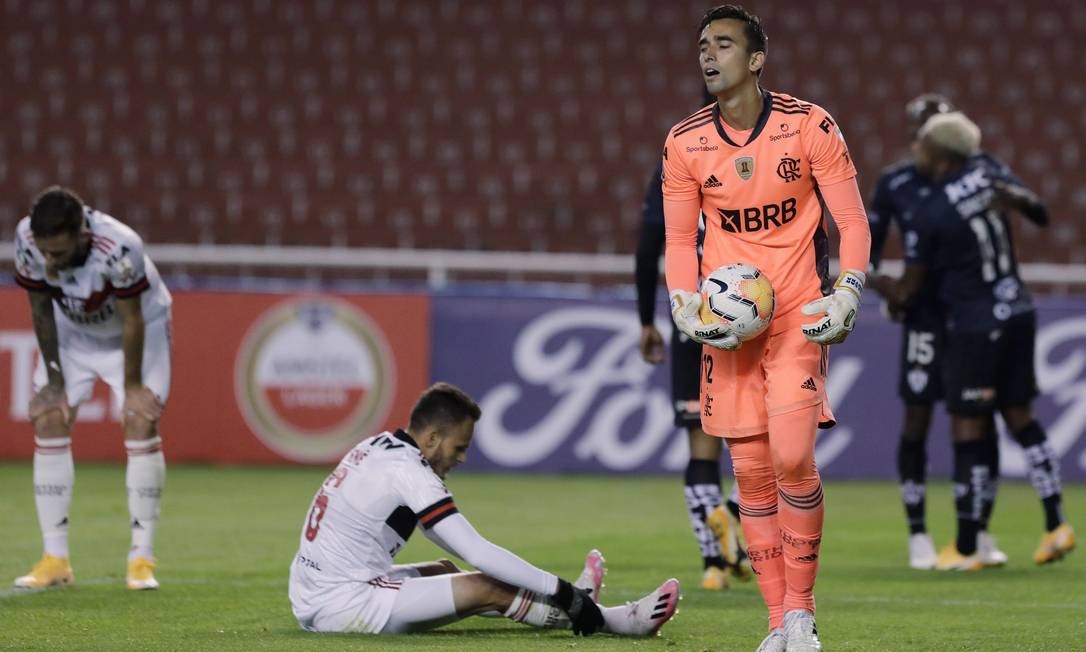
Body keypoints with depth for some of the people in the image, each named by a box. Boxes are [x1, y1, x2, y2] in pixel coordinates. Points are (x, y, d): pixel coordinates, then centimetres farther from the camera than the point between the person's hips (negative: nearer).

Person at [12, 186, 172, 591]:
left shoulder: (119, 247, -41)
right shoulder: (27, 240, -30)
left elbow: (132, 320, -26)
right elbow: (41, 311, -14)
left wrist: (132, 386, -16)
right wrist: (54, 381, -10)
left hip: (138, 327, -3)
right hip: (72, 329, 3)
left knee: (142, 426, -15)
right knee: (48, 423, -8)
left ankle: (142, 559, -8)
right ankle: (55, 560, -3)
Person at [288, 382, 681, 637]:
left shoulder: (378, 449, 13)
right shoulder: (408, 474, -16)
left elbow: (457, 542, 22)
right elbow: (478, 553, -20)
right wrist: (560, 589, -14)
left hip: (311, 601, 10)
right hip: (342, 606, -10)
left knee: (446, 571, 23)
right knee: (486, 590, -8)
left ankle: (568, 603, 29)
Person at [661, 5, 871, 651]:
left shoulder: (810, 126, -6)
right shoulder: (685, 143, 2)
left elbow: (852, 218, -1)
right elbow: (680, 239, 9)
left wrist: (847, 294, -15)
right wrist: (685, 307, -8)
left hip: (799, 316, -3)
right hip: (728, 326, 3)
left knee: (792, 458, -17)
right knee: (752, 471, 1)